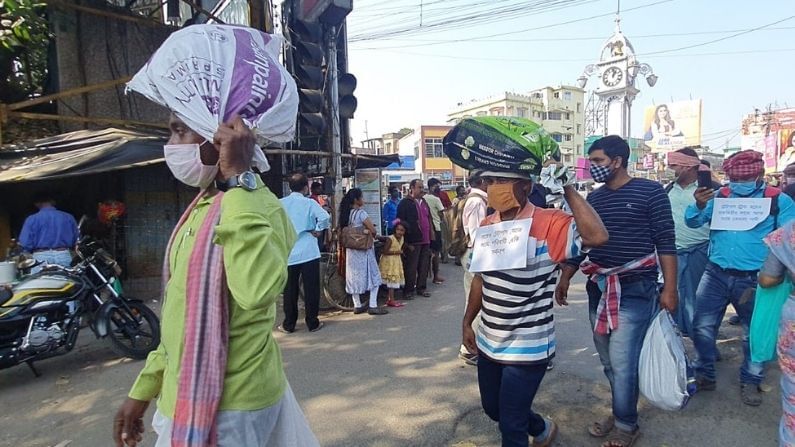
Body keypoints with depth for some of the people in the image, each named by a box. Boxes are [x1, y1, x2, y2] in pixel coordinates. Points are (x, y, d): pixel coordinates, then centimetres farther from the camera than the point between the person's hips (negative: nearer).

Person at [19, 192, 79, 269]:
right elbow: (77, 240, 8)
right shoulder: (68, 217, 6)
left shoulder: (32, 219, 1)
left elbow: (25, 243, -3)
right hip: (64, 257, 2)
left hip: (41, 257, -2)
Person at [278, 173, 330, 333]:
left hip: (288, 253, 3)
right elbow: (324, 216, -20)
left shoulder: (280, 204, 3)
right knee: (311, 288, 7)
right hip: (309, 252, -3)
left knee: (289, 290, 11)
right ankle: (312, 323, 13)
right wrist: (318, 230, -4)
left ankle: (289, 325, 17)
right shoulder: (309, 203, -5)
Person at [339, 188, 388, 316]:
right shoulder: (361, 213, -16)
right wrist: (372, 235, 5)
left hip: (351, 249, 7)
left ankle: (357, 306, 15)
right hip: (364, 249, -7)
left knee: (354, 276, 10)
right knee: (373, 276, 1)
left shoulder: (346, 214, 5)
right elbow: (373, 231, -17)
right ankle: (373, 306, 0)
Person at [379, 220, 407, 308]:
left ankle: (389, 299, 19)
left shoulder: (401, 238, 5)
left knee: (394, 281, 11)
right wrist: (396, 252, -23)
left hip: (396, 262, 8)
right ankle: (391, 300, 0)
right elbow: (385, 251, -23)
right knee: (392, 280, -6)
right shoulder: (390, 239, -19)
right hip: (389, 262, -8)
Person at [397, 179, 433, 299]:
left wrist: (430, 234, 17)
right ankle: (408, 290, 8)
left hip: (425, 240, 7)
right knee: (411, 267, -2)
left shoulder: (423, 202, 16)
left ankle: (421, 288, 24)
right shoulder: (405, 203, -8)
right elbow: (402, 223, -12)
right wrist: (407, 242, -15)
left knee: (424, 266, 12)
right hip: (413, 241, -7)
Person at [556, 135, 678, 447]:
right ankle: (620, 412, 32)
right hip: (598, 290, 6)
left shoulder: (650, 192, -6)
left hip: (635, 291, -5)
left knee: (622, 362, -2)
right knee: (609, 362, 13)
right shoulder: (594, 198, 10)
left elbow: (665, 243, -7)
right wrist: (565, 278, 13)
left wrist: (669, 288, -11)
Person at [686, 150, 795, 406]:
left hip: (754, 279, -1)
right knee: (702, 326, 2)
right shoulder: (719, 196, 4)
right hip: (716, 274, 1)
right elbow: (693, 222, 0)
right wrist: (699, 206, -21)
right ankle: (704, 375, 21)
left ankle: (750, 381, 31)